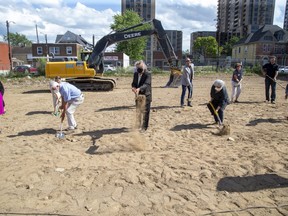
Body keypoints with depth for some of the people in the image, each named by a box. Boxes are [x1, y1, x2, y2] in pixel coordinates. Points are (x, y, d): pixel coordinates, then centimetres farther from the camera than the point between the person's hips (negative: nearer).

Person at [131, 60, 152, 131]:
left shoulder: (148, 74, -15)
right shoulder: (135, 74, 6)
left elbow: (146, 84, -27)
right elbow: (133, 83, 5)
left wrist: (139, 89, -44)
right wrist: (133, 87, -20)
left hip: (146, 96, -6)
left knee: (146, 112, 1)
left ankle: (144, 127, 12)